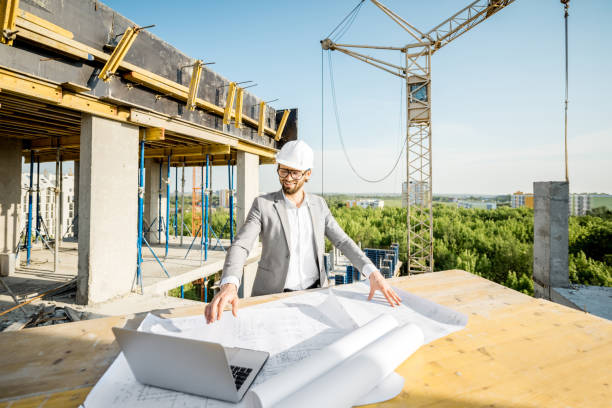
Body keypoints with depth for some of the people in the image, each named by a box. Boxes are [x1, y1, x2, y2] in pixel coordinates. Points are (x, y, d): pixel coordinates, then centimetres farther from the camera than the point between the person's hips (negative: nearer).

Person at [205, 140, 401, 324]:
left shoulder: (319, 205, 3)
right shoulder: (263, 204, -8)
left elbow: (343, 242, 0)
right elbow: (239, 246, -17)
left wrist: (373, 273, -15)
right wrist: (229, 286, -36)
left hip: (314, 291, 3)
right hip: (274, 296, -2)